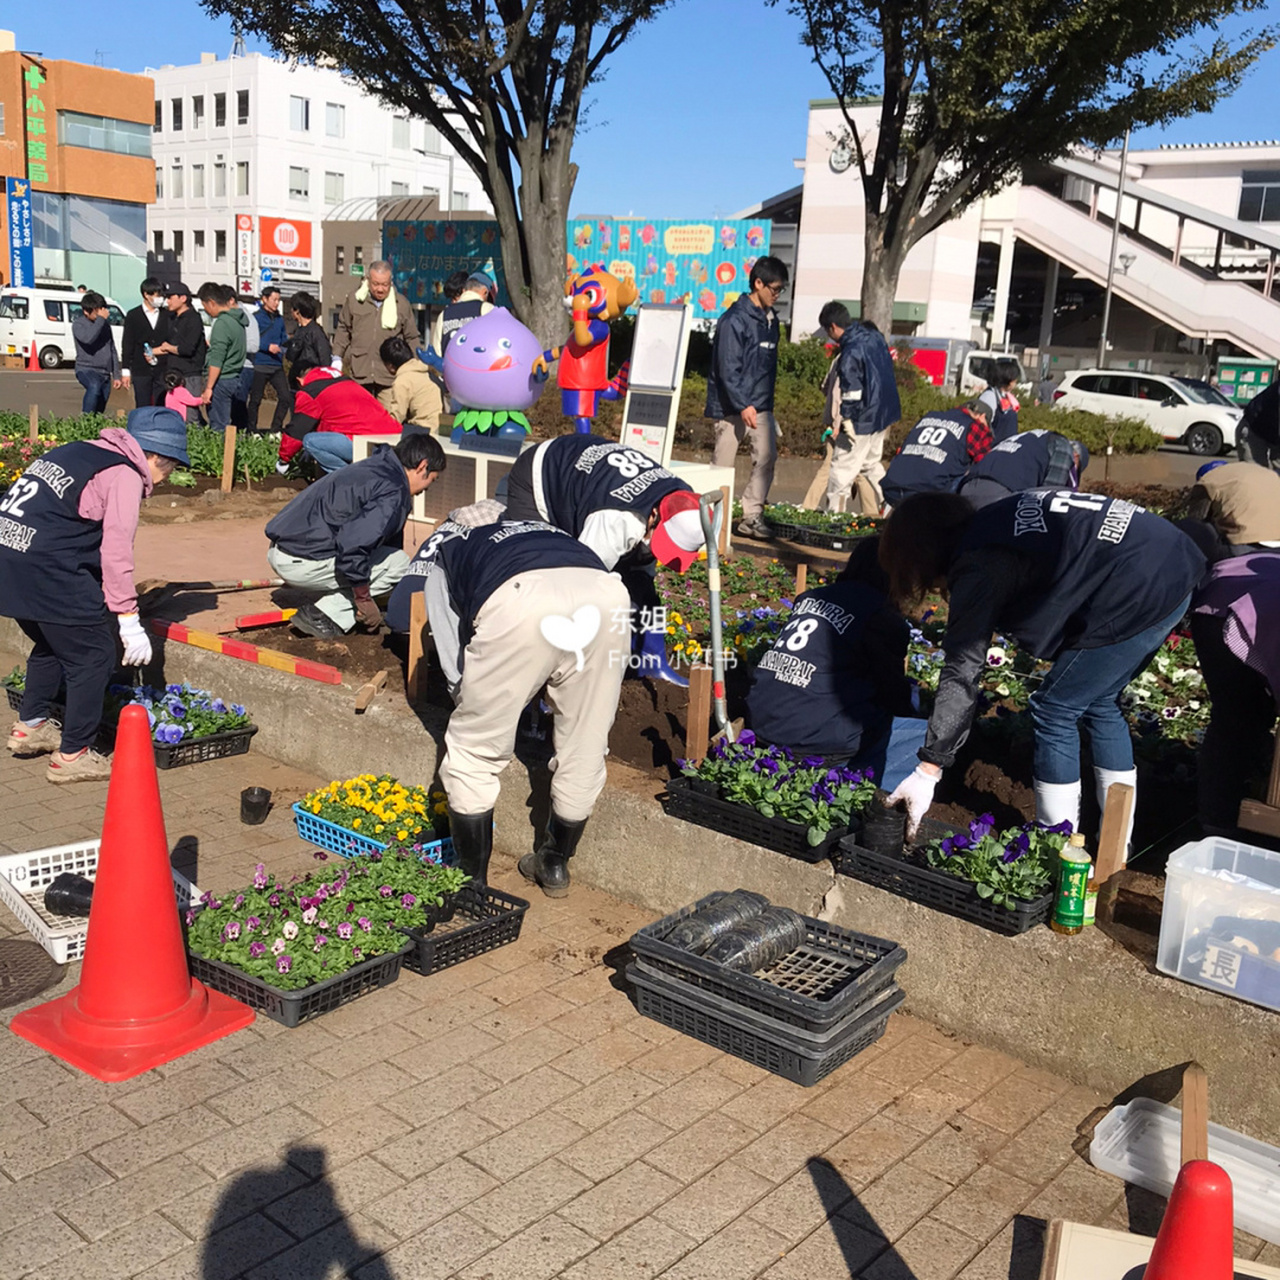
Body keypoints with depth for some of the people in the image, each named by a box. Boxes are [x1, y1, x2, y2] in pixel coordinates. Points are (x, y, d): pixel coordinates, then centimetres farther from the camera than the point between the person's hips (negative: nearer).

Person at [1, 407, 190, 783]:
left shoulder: (83, 451, 21)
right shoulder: (125, 475, -6)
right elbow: (116, 551, -13)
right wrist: (129, 621, -10)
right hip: (46, 567, -9)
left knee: (52, 643, 28)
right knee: (93, 656, 3)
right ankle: (72, 756, 10)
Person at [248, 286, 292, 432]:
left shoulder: (280, 319, 14)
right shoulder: (257, 317, -4)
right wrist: (267, 346, -18)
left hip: (277, 366, 5)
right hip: (260, 366, -5)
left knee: (286, 397, -3)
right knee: (255, 399, 3)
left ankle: (276, 429, 8)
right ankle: (251, 430, 13)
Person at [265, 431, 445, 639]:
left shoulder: (374, 467, 18)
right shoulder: (393, 493, -14)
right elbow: (352, 545, -26)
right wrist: (364, 600, -12)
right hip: (302, 562, -10)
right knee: (398, 563, -3)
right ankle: (323, 615, -6)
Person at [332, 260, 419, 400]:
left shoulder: (402, 303, 5)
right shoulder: (354, 299, 5)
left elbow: (412, 338, 13)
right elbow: (343, 330, 16)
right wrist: (337, 357, 11)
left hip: (390, 375, -1)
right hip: (358, 372, 1)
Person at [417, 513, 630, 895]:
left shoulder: (440, 546, 35)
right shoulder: (538, 529, 45)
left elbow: (450, 651, 28)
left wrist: (474, 704, 44)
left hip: (521, 602, -4)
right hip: (604, 593, 4)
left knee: (473, 755, 15)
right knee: (584, 752, 22)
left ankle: (472, 882, 24)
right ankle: (555, 865, 40)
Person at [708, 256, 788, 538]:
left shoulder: (771, 319, 13)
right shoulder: (735, 319, -12)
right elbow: (728, 368, -17)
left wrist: (765, 401, 17)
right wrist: (743, 405, -23)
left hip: (761, 405, 7)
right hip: (733, 405, -7)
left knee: (767, 456, -7)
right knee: (722, 463, 1)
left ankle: (752, 515, -2)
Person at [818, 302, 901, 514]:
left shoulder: (850, 353, -23)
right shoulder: (873, 334, 3)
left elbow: (852, 395, -22)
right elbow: (888, 366, 15)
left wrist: (839, 422, -10)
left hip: (862, 420, -9)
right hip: (885, 413, 9)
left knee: (841, 470, 0)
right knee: (872, 464, 22)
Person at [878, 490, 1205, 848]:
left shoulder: (978, 566, -8)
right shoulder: (997, 520, 16)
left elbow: (962, 671, -11)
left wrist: (927, 771, -9)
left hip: (1137, 598, -10)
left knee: (1054, 712, 3)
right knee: (1099, 704, 22)